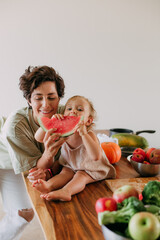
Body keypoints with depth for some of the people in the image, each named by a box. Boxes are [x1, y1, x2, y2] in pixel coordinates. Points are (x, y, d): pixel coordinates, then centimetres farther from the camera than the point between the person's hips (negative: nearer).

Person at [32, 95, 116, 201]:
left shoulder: (89, 135, -28)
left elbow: (96, 157, -44)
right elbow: (38, 137, -16)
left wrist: (83, 134, -48)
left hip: (91, 169, -5)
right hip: (71, 166, 5)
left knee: (81, 176, -30)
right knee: (65, 173, -22)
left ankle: (65, 192, -52)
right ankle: (48, 186, -43)